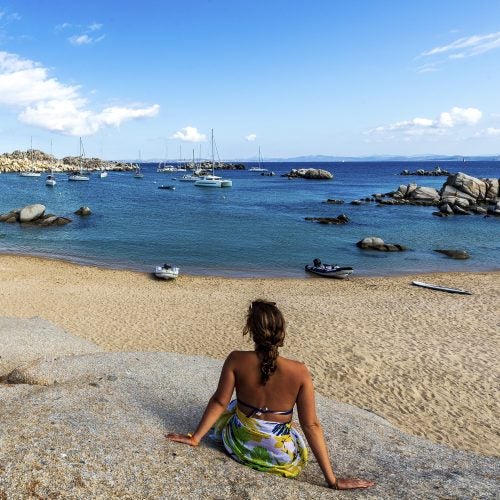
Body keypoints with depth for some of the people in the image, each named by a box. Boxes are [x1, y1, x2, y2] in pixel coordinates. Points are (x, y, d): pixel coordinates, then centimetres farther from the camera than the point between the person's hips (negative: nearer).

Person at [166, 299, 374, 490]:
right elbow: (311, 425, -18)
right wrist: (332, 480, -9)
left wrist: (195, 437, 4)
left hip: (239, 445, 0)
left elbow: (219, 402, -11)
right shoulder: (299, 371, -21)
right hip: (280, 457, 0)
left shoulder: (236, 360, -19)